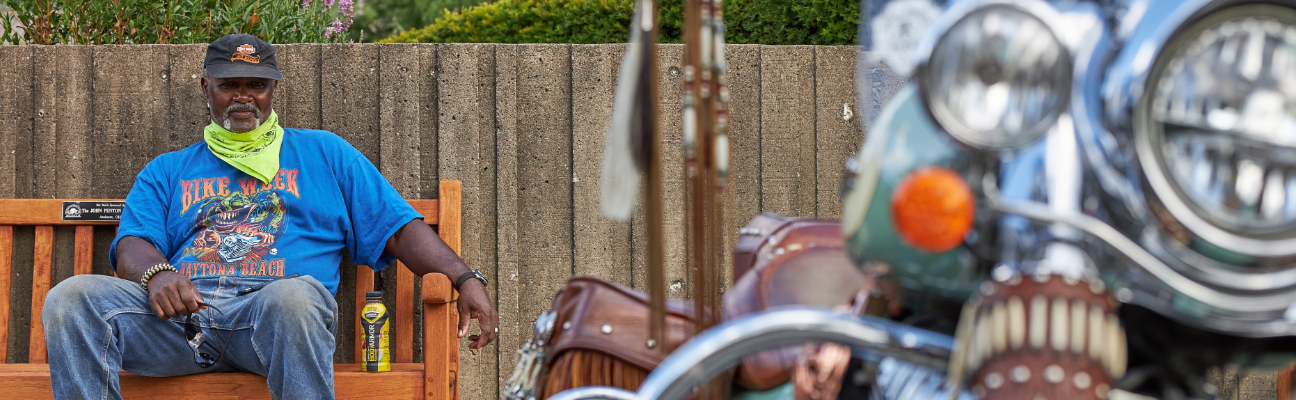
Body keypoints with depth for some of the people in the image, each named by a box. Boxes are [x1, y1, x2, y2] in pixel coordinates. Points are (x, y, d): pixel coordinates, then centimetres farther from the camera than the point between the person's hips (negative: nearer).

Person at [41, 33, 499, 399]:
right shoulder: (166, 172, 28)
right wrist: (156, 274, -15)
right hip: (181, 312, 2)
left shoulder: (323, 153, 26)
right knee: (71, 298, -26)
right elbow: (132, 248, 11)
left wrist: (465, 279, 1)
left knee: (294, 296, -41)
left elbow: (400, 230, 18)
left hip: (270, 314, -2)